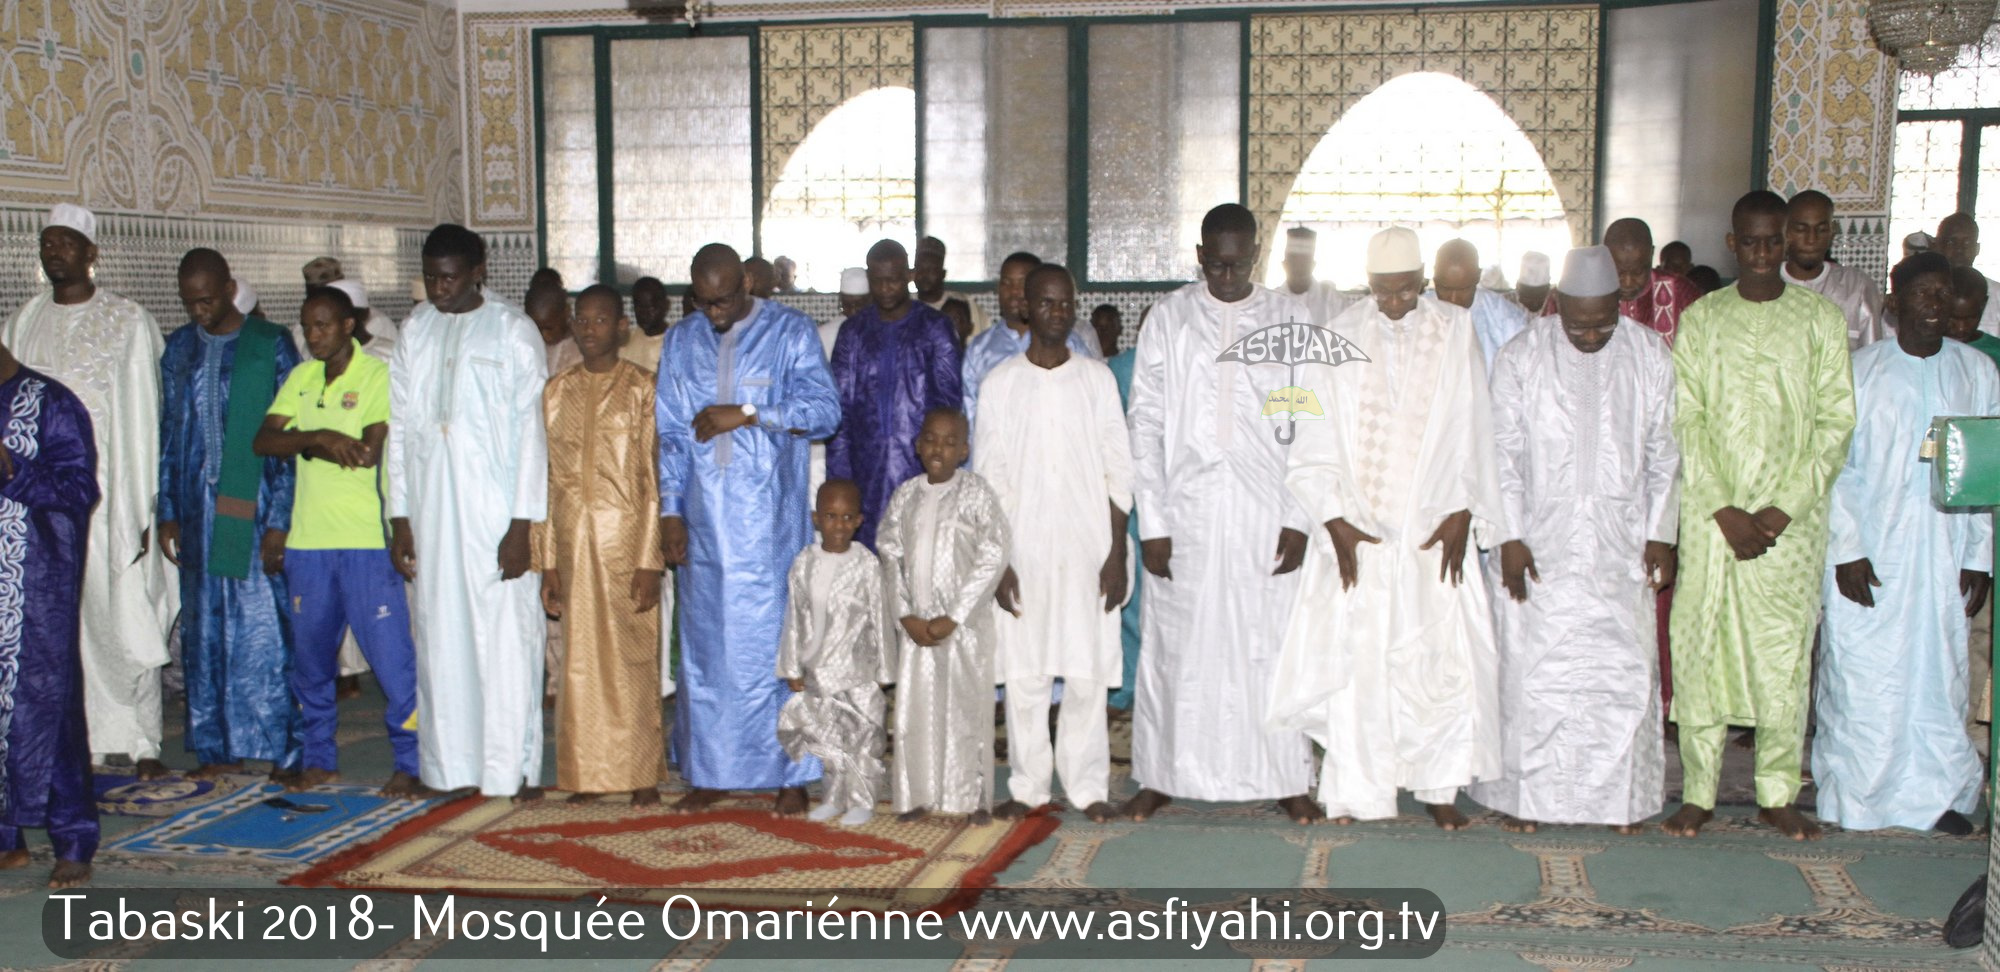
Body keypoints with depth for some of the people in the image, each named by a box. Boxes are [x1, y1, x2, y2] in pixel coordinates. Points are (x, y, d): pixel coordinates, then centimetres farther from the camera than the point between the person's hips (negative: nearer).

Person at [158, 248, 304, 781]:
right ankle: (219, 747, 16)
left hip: (253, 506, -5)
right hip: (197, 508, 5)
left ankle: (283, 750, 2)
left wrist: (279, 521, -10)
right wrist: (167, 512, 9)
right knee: (204, 629, 7)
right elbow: (168, 435, 15)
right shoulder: (178, 349, 12)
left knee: (264, 627, -5)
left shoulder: (271, 346, -3)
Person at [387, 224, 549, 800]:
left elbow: (531, 430, -6)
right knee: (439, 634, 7)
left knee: (506, 637, -2)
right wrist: (399, 516, 6)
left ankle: (515, 768, 5)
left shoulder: (514, 332, -2)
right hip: (430, 510, 4)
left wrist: (522, 524, -11)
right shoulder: (416, 330, 10)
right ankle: (451, 764, 15)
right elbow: (400, 425, 11)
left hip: (495, 510, -4)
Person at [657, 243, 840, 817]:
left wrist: (747, 414, -15)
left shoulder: (790, 332, 0)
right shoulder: (681, 342, 11)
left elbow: (826, 410, -8)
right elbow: (669, 435, 12)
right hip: (704, 516, 4)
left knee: (776, 639, -2)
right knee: (706, 644, 7)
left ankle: (791, 774, 7)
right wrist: (670, 511, 3)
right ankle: (709, 772, 17)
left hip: (769, 516, -3)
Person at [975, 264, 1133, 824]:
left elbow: (1119, 473, 5)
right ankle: (1027, 786, 14)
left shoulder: (1097, 379, 5)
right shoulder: (1001, 382, 4)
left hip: (1088, 548, 0)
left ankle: (1087, 785, 12)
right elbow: (988, 479, 3)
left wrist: (1117, 554, -2)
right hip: (1023, 549, 0)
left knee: (1088, 673, 0)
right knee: (1023, 673, 3)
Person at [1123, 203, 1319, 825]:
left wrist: (1299, 518, -4)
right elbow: (1145, 424, 2)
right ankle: (1160, 775, 17)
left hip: (1265, 515, 0)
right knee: (1175, 644, 5)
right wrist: (1152, 523, -4)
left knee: (1270, 645, 4)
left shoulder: (1288, 319, 5)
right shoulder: (1168, 318, 4)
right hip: (1185, 511, 0)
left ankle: (1285, 779, 16)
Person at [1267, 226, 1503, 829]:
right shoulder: (1337, 341, 1)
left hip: (1433, 530, 1)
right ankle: (1355, 794, 8)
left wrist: (1463, 514, -2)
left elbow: (1473, 432, 5)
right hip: (1357, 530, 0)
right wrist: (1335, 520, -6)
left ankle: (1438, 785, 15)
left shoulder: (1456, 334, 3)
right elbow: (1315, 441, 2)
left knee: (1443, 657, 1)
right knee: (1354, 656, -1)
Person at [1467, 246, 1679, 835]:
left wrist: (1660, 534, 3)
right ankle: (1524, 793, 14)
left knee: (1625, 670, 4)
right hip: (1539, 543, -2)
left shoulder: (1649, 356, 2)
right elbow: (1503, 454, -2)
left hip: (1621, 546, 2)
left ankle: (1621, 797, 18)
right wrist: (1510, 537, -7)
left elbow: (1664, 454, 7)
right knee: (1532, 670, 2)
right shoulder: (1521, 359, -4)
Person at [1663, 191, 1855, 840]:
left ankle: (1779, 793, 16)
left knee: (1785, 652, 4)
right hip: (1711, 513, 0)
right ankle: (1699, 792, 11)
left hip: (1791, 516, 0)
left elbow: (1835, 421, 1)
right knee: (1700, 646, 1)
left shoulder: (1821, 318, 4)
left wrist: (1785, 507, -9)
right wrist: (1725, 509, -9)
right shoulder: (1700, 319, 5)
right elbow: (1686, 421, 1)